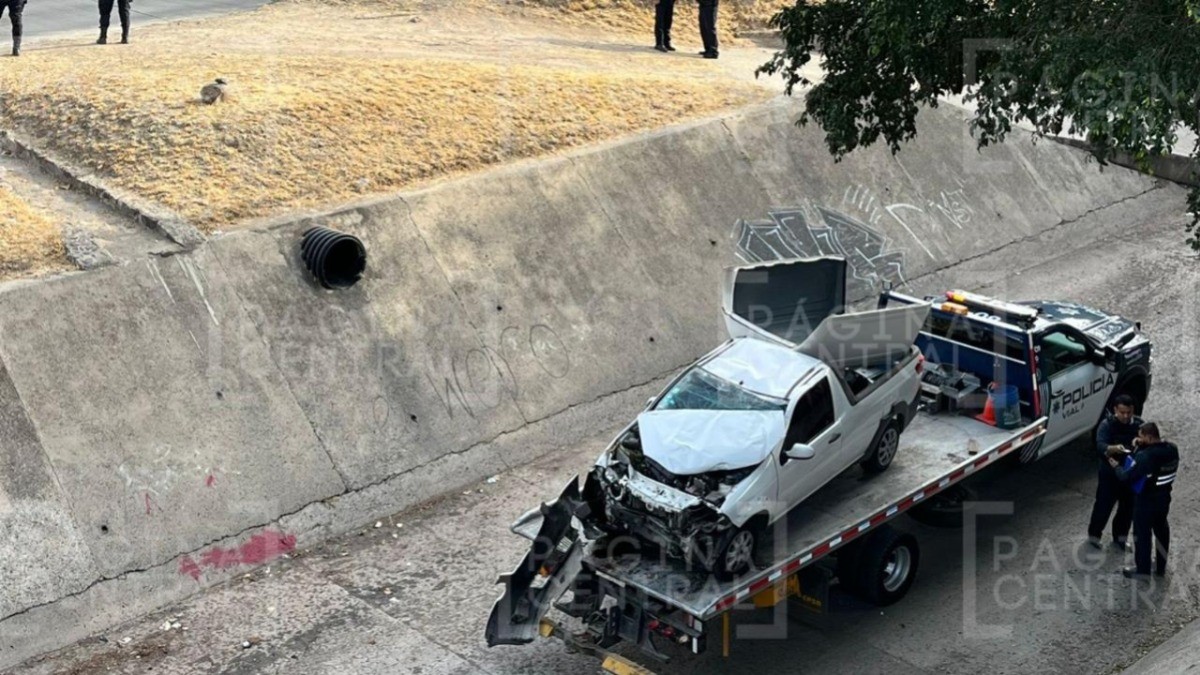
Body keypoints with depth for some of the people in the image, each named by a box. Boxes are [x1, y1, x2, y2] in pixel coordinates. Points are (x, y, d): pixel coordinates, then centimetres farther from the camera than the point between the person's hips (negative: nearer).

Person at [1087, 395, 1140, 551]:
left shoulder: (1139, 424, -2)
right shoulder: (1107, 425, -15)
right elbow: (1100, 446, -28)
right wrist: (1114, 448, -49)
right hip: (1110, 473, -4)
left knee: (1128, 507, 14)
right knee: (1103, 505, 5)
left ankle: (1119, 537, 33)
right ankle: (1094, 534, 25)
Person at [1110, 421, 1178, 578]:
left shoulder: (1145, 456, -31)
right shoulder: (1172, 449, -7)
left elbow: (1127, 477, -23)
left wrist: (1117, 466, -4)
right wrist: (1140, 448, -4)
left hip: (1146, 500, -7)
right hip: (1164, 497, 7)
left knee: (1142, 534, 9)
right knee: (1161, 530, 22)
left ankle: (1142, 569, 21)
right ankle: (1161, 566, 36)